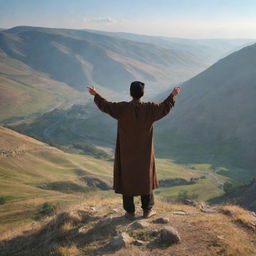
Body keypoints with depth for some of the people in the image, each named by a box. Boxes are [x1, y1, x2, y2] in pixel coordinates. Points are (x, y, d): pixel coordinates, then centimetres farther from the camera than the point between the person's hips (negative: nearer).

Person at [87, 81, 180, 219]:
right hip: (144, 151, 1)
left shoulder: (123, 108, -17)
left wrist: (95, 94, 6)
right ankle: (147, 210, 21)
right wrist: (173, 95, 15)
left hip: (126, 151, -1)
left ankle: (130, 211, 16)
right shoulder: (149, 108, -12)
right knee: (146, 177, 15)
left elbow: (106, 106, -8)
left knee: (126, 178, 10)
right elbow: (165, 107, 0)